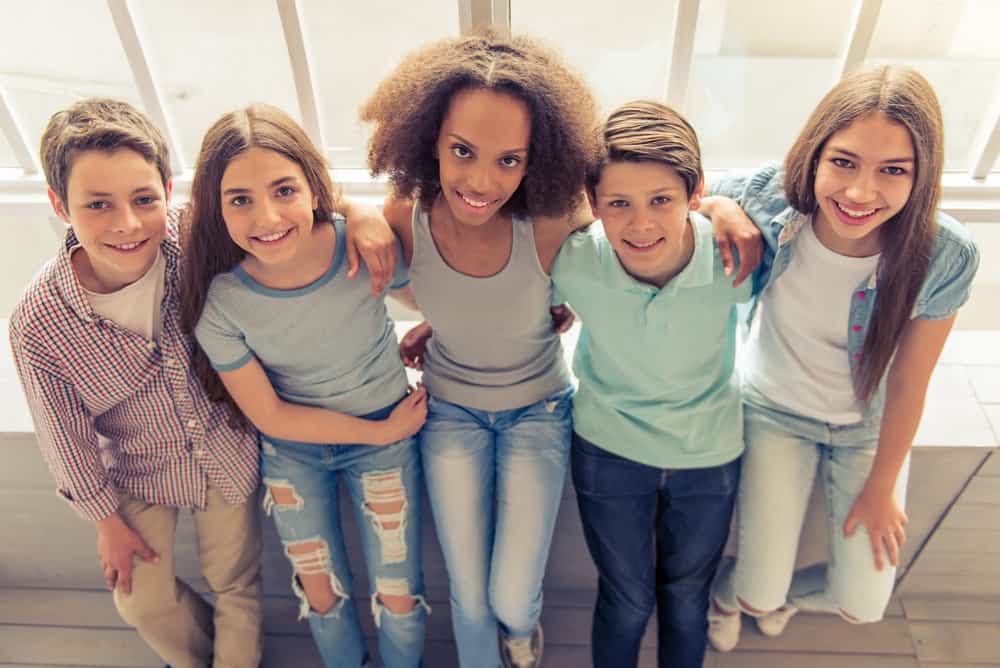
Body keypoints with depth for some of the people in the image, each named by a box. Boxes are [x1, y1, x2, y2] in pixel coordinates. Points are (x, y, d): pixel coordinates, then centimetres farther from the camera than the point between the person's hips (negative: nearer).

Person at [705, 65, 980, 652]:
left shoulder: (945, 256, -27)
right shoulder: (769, 199, -28)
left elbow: (908, 385, -14)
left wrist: (881, 488, -1)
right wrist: (721, 211, -34)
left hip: (870, 426, 1)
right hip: (778, 410, -1)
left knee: (861, 604, 6)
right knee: (753, 596, -2)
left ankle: (778, 592, 41)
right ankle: (729, 592, 37)